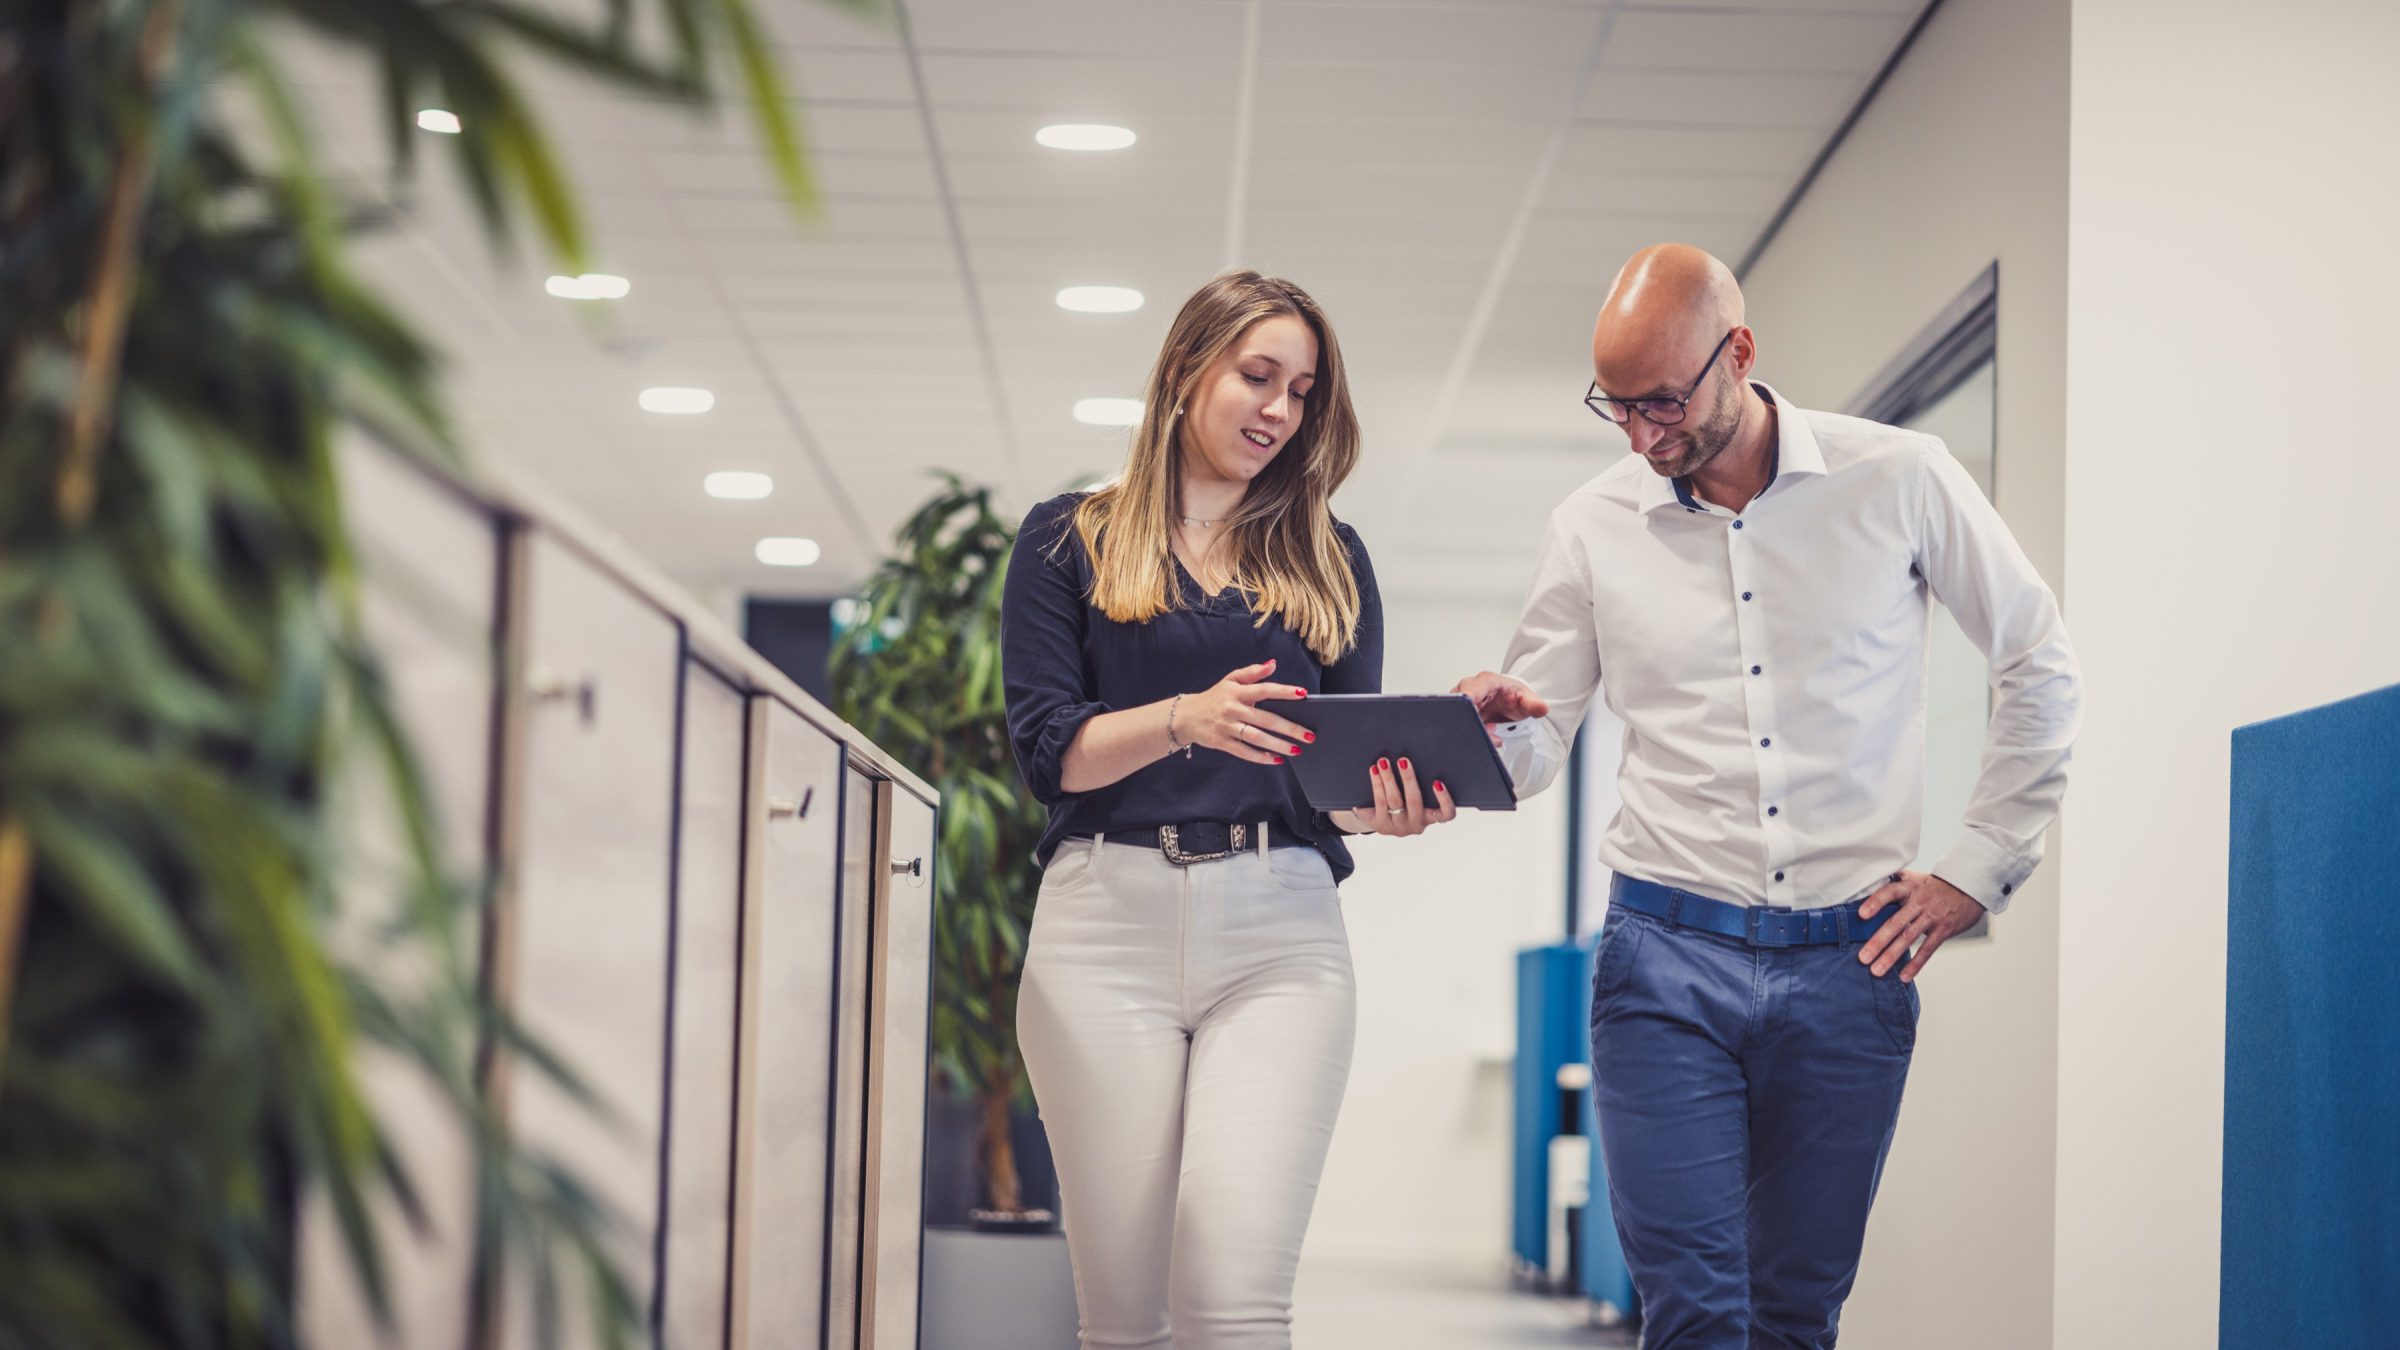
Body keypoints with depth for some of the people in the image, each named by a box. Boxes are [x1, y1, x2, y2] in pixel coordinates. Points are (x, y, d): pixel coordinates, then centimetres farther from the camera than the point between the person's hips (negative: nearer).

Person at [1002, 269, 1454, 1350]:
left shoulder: (1328, 560, 18)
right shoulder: (1070, 540, 12)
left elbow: (1352, 766, 13)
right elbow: (1047, 750, 2)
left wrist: (1391, 806, -11)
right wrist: (1186, 719, -16)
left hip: (1279, 929, 1)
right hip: (1109, 918, -1)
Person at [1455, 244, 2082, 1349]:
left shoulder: (1901, 482, 0)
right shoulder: (1593, 525, 4)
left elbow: (2041, 671, 10)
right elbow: (1533, 749, 6)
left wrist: (1977, 871, 5)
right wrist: (1491, 725, -18)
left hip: (1851, 961, 0)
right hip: (1667, 959, 0)